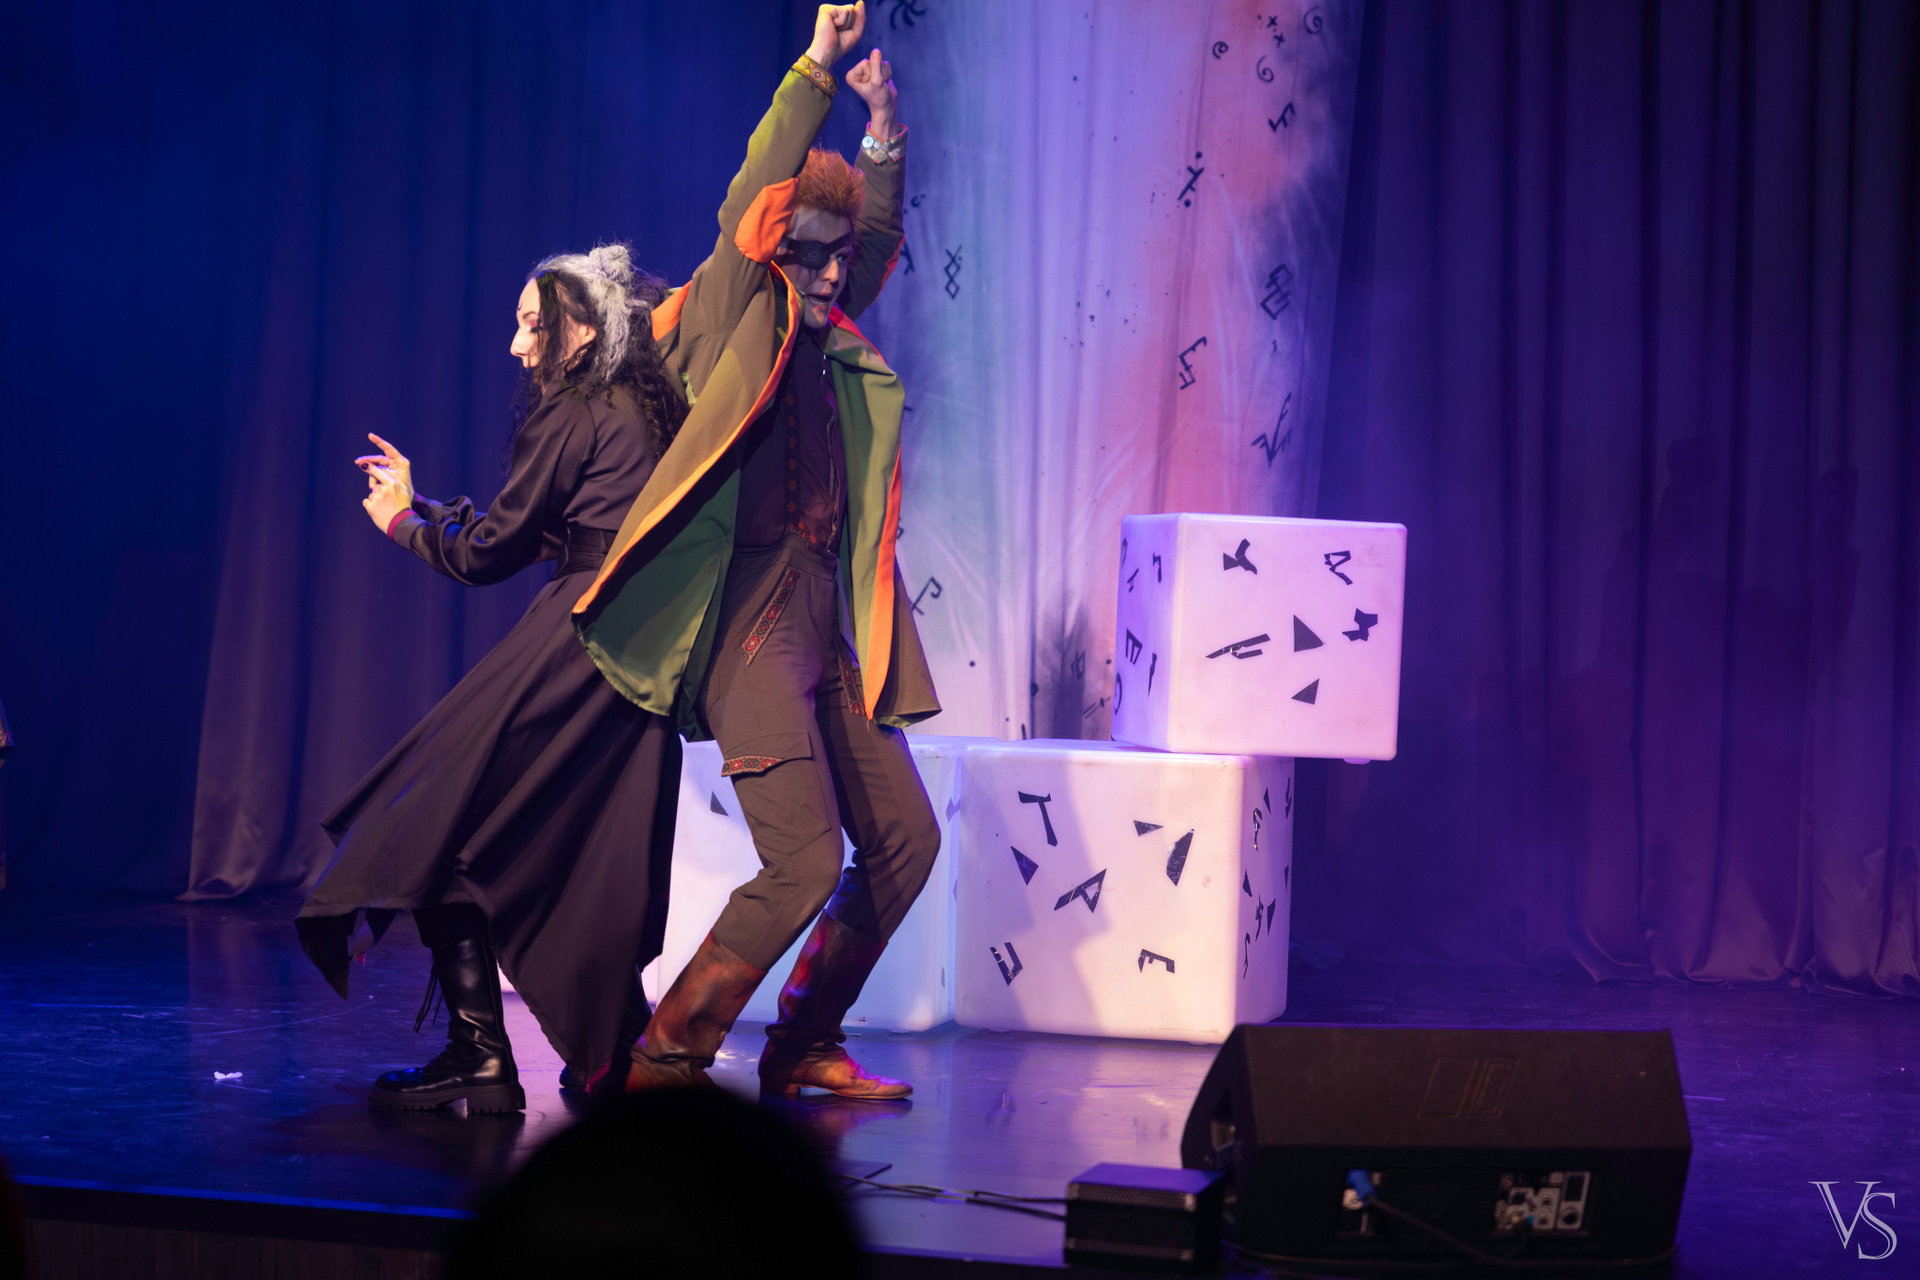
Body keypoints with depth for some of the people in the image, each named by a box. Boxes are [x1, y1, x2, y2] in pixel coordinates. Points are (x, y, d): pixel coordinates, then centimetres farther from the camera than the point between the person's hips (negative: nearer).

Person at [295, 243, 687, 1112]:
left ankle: (480, 1056, -11)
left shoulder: (571, 417, -7)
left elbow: (490, 552, -3)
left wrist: (405, 524, 16)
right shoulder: (651, 415, 18)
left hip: (573, 645, -9)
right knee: (587, 858, 13)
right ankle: (621, 1051, 12)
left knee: (450, 828, -5)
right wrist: (423, 505, 31)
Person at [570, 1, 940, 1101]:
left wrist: (886, 133, 5)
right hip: (755, 621, -8)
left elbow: (880, 235, 21)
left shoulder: (836, 348, 17)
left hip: (830, 624, 8)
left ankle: (803, 1048, 21)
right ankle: (663, 1055, -3)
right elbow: (752, 196, -8)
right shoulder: (734, 329, -1)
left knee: (904, 844, 9)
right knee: (805, 862, -15)